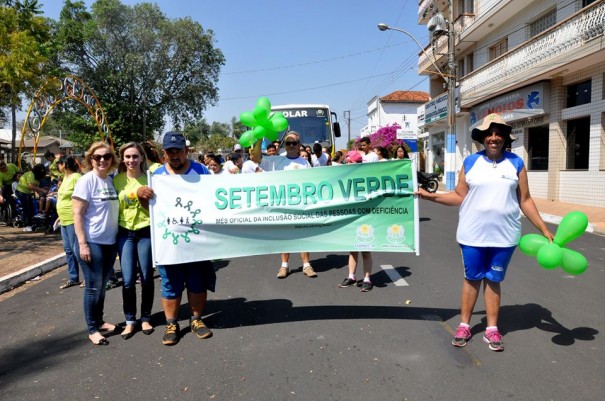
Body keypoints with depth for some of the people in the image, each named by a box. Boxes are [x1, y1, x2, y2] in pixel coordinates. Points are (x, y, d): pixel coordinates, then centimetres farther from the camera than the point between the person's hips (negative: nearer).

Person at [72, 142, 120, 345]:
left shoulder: (111, 180, 7)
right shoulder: (86, 180, -11)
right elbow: (77, 214, -14)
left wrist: (117, 237, 13)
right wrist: (82, 243, -18)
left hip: (110, 242, 6)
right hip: (92, 242, -6)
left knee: (102, 285, 17)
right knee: (94, 287, 3)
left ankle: (99, 321, 31)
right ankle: (92, 329, 17)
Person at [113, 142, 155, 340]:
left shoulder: (150, 177, -4)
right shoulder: (117, 179, 2)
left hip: (146, 231, -1)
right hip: (125, 233, 1)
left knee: (147, 278, 8)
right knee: (128, 280, 0)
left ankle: (146, 318, 25)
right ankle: (130, 320, 17)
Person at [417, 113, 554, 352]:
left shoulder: (515, 163, 2)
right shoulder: (471, 162, 0)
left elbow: (525, 200, 4)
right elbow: (459, 196, 2)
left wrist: (544, 230, 2)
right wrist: (430, 196, -7)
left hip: (503, 235, 0)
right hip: (473, 234, 0)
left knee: (493, 280, 10)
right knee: (472, 278, 10)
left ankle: (492, 329, 22)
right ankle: (464, 326, 23)